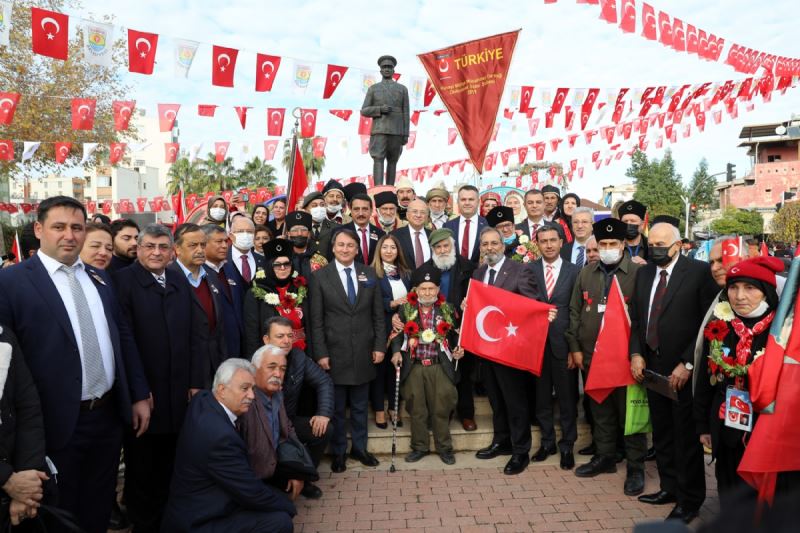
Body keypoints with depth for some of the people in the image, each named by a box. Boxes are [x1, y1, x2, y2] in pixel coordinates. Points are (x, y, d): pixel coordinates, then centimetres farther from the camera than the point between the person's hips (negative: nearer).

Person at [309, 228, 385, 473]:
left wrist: (379, 346, 1)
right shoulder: (320, 276, -3)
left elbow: (378, 314, 6)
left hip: (364, 352, 2)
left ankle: (359, 448, 31)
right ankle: (338, 452, 25)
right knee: (336, 407, 9)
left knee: (359, 406, 15)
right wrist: (320, 353, -9)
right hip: (335, 353, -2)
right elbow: (316, 319, -4)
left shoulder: (369, 274, 6)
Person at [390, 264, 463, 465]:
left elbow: (455, 335, 12)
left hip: (440, 367, 0)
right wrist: (396, 351, -10)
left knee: (441, 409, 5)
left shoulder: (447, 310, 3)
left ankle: (444, 447, 22)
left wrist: (457, 350, -4)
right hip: (413, 367, 1)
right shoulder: (405, 309, 3)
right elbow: (397, 334, 5)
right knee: (416, 409, 10)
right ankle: (419, 447, 25)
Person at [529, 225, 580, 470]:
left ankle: (567, 445, 22)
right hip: (536, 342, 1)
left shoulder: (574, 272, 0)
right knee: (541, 396, 12)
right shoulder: (528, 270, 3)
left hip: (563, 343, -1)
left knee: (567, 397, 7)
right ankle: (547, 441, 28)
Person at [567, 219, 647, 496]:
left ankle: (636, 467, 16)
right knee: (599, 410, 15)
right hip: (591, 355, 4)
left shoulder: (637, 273, -6)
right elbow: (575, 312, 10)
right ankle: (604, 457, 29)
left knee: (629, 411, 3)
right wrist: (575, 347, 5)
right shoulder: (586, 273, 8)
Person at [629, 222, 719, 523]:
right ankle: (669, 487, 32)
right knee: (661, 433, 16)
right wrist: (636, 354, 3)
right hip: (652, 366, 6)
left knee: (686, 436, 4)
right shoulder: (643, 273, 9)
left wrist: (687, 364, -15)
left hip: (684, 369, -6)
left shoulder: (699, 272, -9)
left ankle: (689, 500, 19)